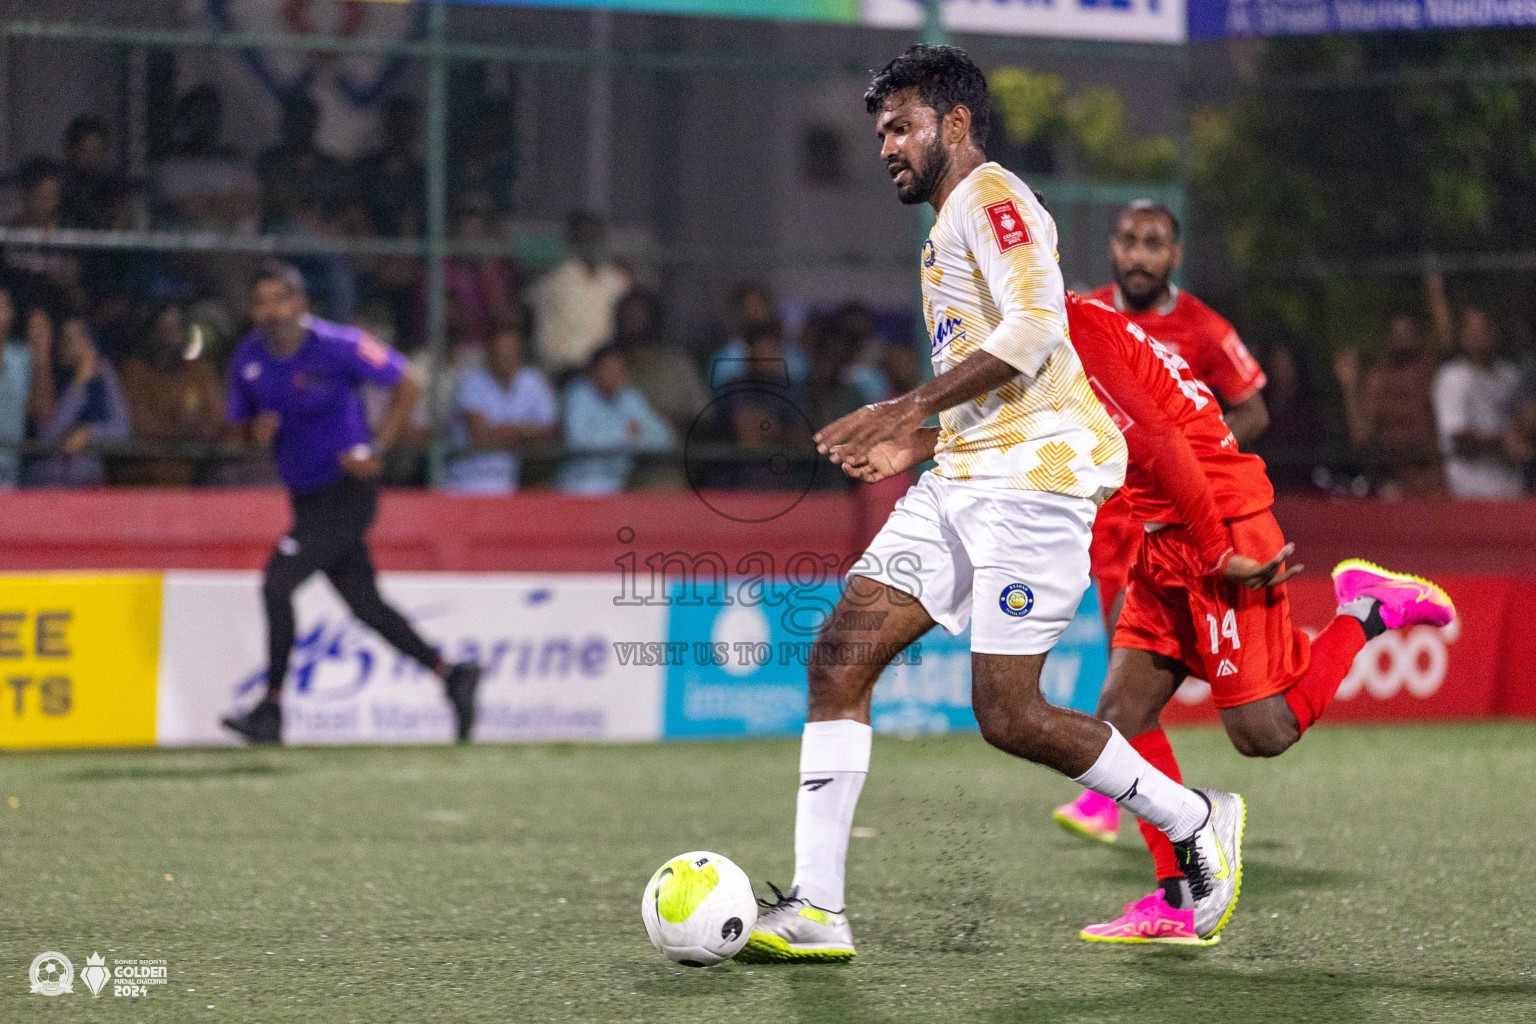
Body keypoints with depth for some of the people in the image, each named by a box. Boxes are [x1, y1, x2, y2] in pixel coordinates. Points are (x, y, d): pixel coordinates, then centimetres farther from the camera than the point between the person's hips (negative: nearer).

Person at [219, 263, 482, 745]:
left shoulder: (337, 345, -17)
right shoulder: (248, 359, 1)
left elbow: (408, 388, -9)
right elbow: (239, 422, 14)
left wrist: (375, 449, -15)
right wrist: (256, 431, -10)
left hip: (348, 490, -7)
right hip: (307, 498, 7)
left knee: (277, 583, -16)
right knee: (365, 605, 10)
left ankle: (271, 709, -8)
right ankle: (451, 674, 23)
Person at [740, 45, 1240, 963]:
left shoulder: (992, 198, -7)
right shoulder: (951, 225, 24)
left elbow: (1034, 326, -22)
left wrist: (911, 410, -23)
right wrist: (918, 440, 21)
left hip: (1033, 476, -10)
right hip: (962, 480, 10)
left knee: (1008, 715, -11)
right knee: (842, 653, -4)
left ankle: (1196, 824, 12)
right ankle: (816, 910, -7)